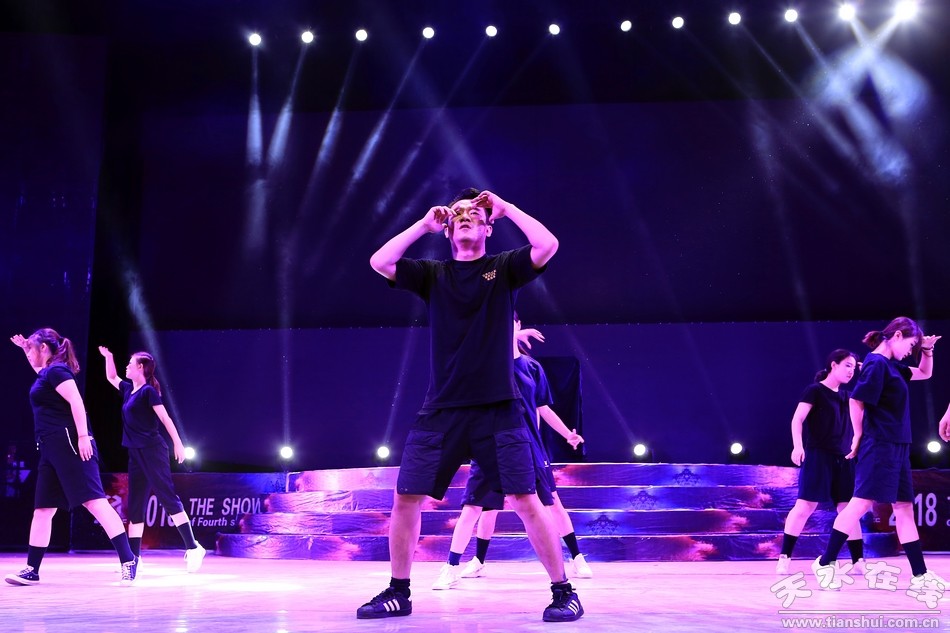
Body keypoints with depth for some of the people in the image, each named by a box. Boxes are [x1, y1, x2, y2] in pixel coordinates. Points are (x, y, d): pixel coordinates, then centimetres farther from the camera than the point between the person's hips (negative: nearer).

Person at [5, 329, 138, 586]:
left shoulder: (57, 370, -7)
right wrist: (24, 347, 42)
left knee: (95, 502, -16)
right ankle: (31, 569, 16)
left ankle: (128, 561, -21)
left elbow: (76, 402, -19)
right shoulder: (48, 372, 22)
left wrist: (83, 437, -25)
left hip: (69, 445, -10)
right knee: (42, 509, 11)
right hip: (52, 449, 10)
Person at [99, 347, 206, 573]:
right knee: (134, 506, 8)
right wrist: (108, 357, 20)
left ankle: (193, 548, -11)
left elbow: (165, 418, -13)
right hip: (136, 454, 9)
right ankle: (134, 557, 12)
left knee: (167, 498, -11)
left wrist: (178, 444, -16)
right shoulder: (129, 389, 14)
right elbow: (111, 377, 32)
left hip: (152, 451, -9)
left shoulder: (148, 391, -9)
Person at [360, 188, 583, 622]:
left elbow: (548, 245, -11)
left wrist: (506, 208, -2)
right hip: (441, 411, 3)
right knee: (405, 498, 1)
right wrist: (424, 224, 2)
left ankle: (563, 592, 6)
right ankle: (398, 592, 18)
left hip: (498, 411, -3)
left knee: (525, 501, -7)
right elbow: (379, 262, -2)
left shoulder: (504, 268, 6)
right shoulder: (432, 274, 12)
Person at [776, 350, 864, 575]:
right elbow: (797, 420, -12)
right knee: (805, 505, -10)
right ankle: (784, 557, -5)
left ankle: (858, 561, 12)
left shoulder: (846, 396, 15)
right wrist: (798, 446, -25)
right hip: (817, 456, -6)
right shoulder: (815, 390, -4)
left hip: (843, 458, 6)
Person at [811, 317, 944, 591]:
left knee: (904, 508, 8)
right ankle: (825, 563, -6)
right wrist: (859, 436, -8)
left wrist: (927, 351, 14)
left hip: (897, 447, 10)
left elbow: (925, 374, 32)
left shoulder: (891, 366, 17)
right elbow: (855, 401, -18)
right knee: (861, 502, -10)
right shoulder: (876, 363, -12)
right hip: (879, 446, -10)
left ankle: (920, 575, 10)